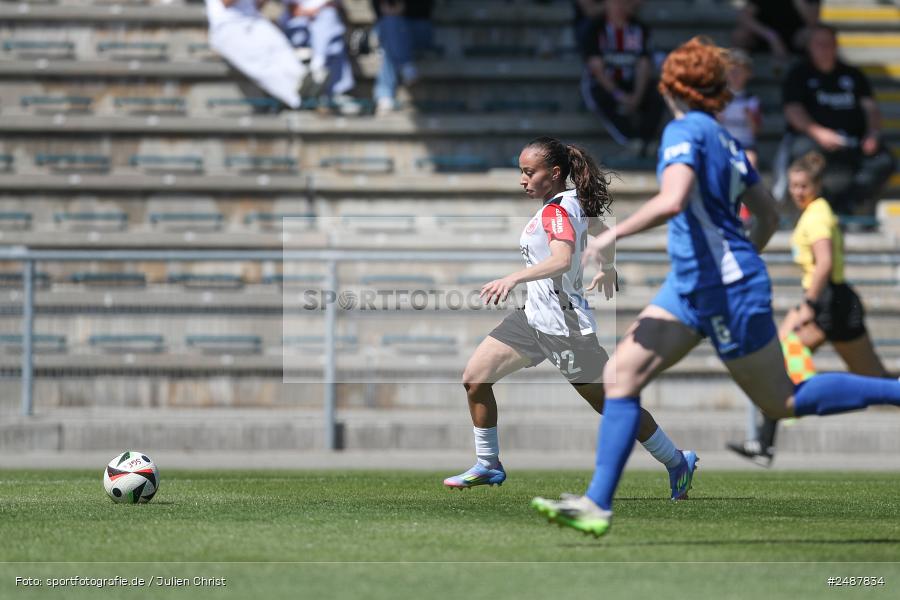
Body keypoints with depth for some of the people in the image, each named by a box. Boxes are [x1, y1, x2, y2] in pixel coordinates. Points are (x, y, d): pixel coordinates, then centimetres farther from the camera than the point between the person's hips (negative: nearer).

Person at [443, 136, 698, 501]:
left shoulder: (557, 211, -20)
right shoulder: (573, 202, 7)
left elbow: (562, 260, -37)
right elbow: (600, 229, 26)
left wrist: (514, 278, -49)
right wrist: (607, 270, 43)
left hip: (563, 326, -10)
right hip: (535, 317, 10)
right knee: (474, 379, 5)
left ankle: (677, 462, 16)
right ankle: (488, 466, 17)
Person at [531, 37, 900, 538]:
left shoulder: (685, 131, -12)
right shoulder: (727, 141, 14)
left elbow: (672, 201, -29)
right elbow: (769, 217, 19)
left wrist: (613, 235, -19)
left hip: (725, 289, -9)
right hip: (691, 287, 9)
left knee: (784, 402, 0)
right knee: (621, 376, 0)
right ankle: (598, 504, -4)